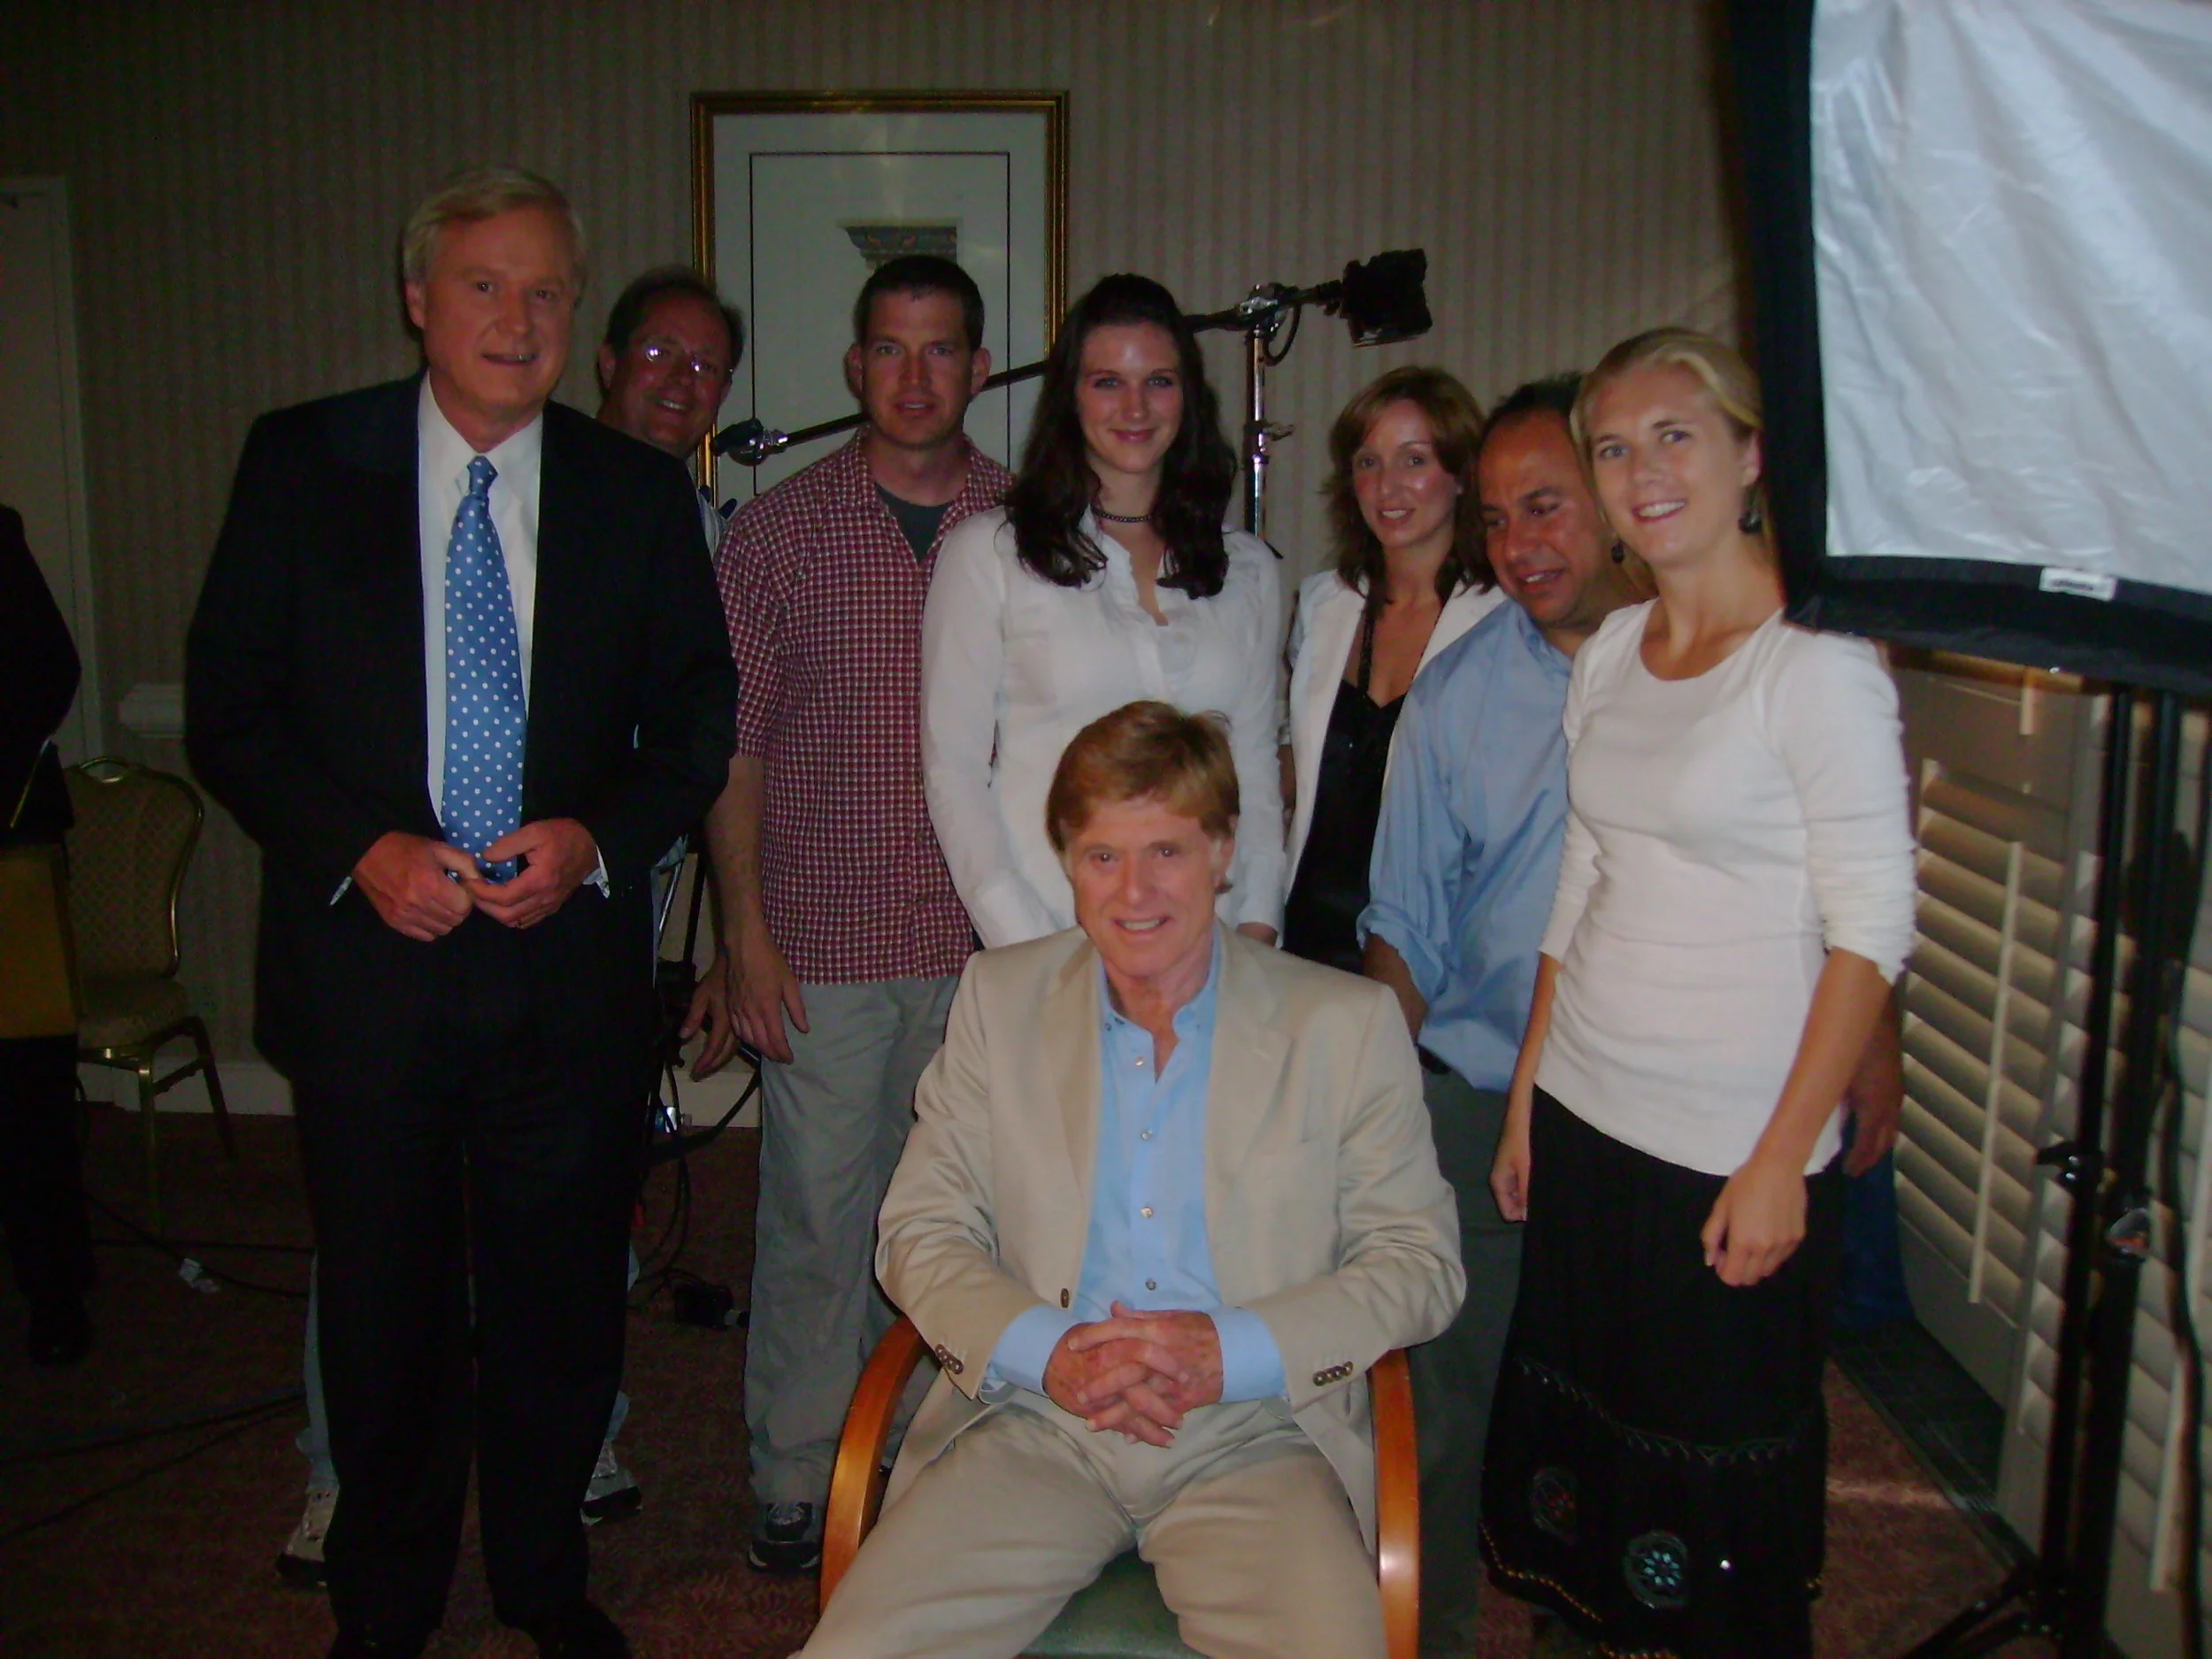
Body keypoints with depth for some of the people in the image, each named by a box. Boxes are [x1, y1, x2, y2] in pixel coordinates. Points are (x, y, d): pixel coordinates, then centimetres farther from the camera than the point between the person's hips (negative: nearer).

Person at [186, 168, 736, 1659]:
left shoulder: (640, 493, 4)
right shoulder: (300, 463, 1)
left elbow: (699, 721, 6)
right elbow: (229, 708, 1)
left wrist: (596, 838, -11)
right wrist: (358, 849, -14)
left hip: (570, 962, 1)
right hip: (369, 955, -1)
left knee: (562, 1296, 11)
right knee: (385, 1302, 11)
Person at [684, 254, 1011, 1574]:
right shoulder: (779, 529, 2)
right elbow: (730, 743, 1)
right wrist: (745, 932, -4)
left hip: (989, 947, 1)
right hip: (823, 943, -1)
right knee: (817, 1211, 6)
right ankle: (799, 1477, 24)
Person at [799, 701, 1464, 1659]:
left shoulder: (1348, 1026, 4)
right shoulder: (998, 1001, 9)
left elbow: (1421, 1263, 4)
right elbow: (920, 1233, 8)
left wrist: (1234, 1351, -11)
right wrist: (1043, 1351, -11)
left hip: (1252, 1440, -1)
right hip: (1033, 1428, 1)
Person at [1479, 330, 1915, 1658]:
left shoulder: (1817, 662, -12)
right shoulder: (1611, 651, 8)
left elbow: (1874, 929, -14)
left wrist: (1784, 1159, -16)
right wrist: (1527, 1098, 11)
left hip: (1736, 1150, -6)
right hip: (1583, 1117, 6)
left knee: (1723, 1479, 7)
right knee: (1581, 1437, 16)